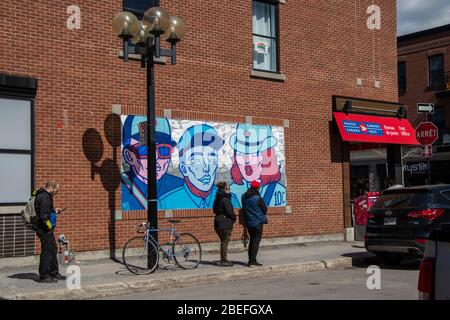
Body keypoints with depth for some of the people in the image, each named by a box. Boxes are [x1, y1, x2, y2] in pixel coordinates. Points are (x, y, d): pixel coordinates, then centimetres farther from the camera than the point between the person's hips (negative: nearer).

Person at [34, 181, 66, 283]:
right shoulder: (44, 197, -18)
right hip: (45, 229, -11)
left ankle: (54, 273, 26)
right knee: (46, 251, -5)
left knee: (53, 250, 17)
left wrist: (54, 211, 18)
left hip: (46, 229, 11)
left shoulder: (43, 195, 15)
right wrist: (49, 227, -18)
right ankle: (44, 276, 2)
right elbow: (44, 215, -26)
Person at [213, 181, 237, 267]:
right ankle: (224, 261, -1)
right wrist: (234, 217, 0)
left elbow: (215, 210, 17)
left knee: (223, 242, 16)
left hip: (218, 223, 9)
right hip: (226, 224, -9)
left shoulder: (217, 199, 11)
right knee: (225, 242, -3)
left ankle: (223, 260, 20)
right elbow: (229, 212, -19)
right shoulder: (225, 199, -17)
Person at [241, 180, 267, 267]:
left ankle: (250, 260, 18)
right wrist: (262, 216, 12)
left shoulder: (244, 196, 4)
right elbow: (265, 210, -7)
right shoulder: (258, 198, -17)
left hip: (248, 222, 7)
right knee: (256, 240, -2)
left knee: (252, 240, 17)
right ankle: (252, 260, -7)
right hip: (257, 222, -7)